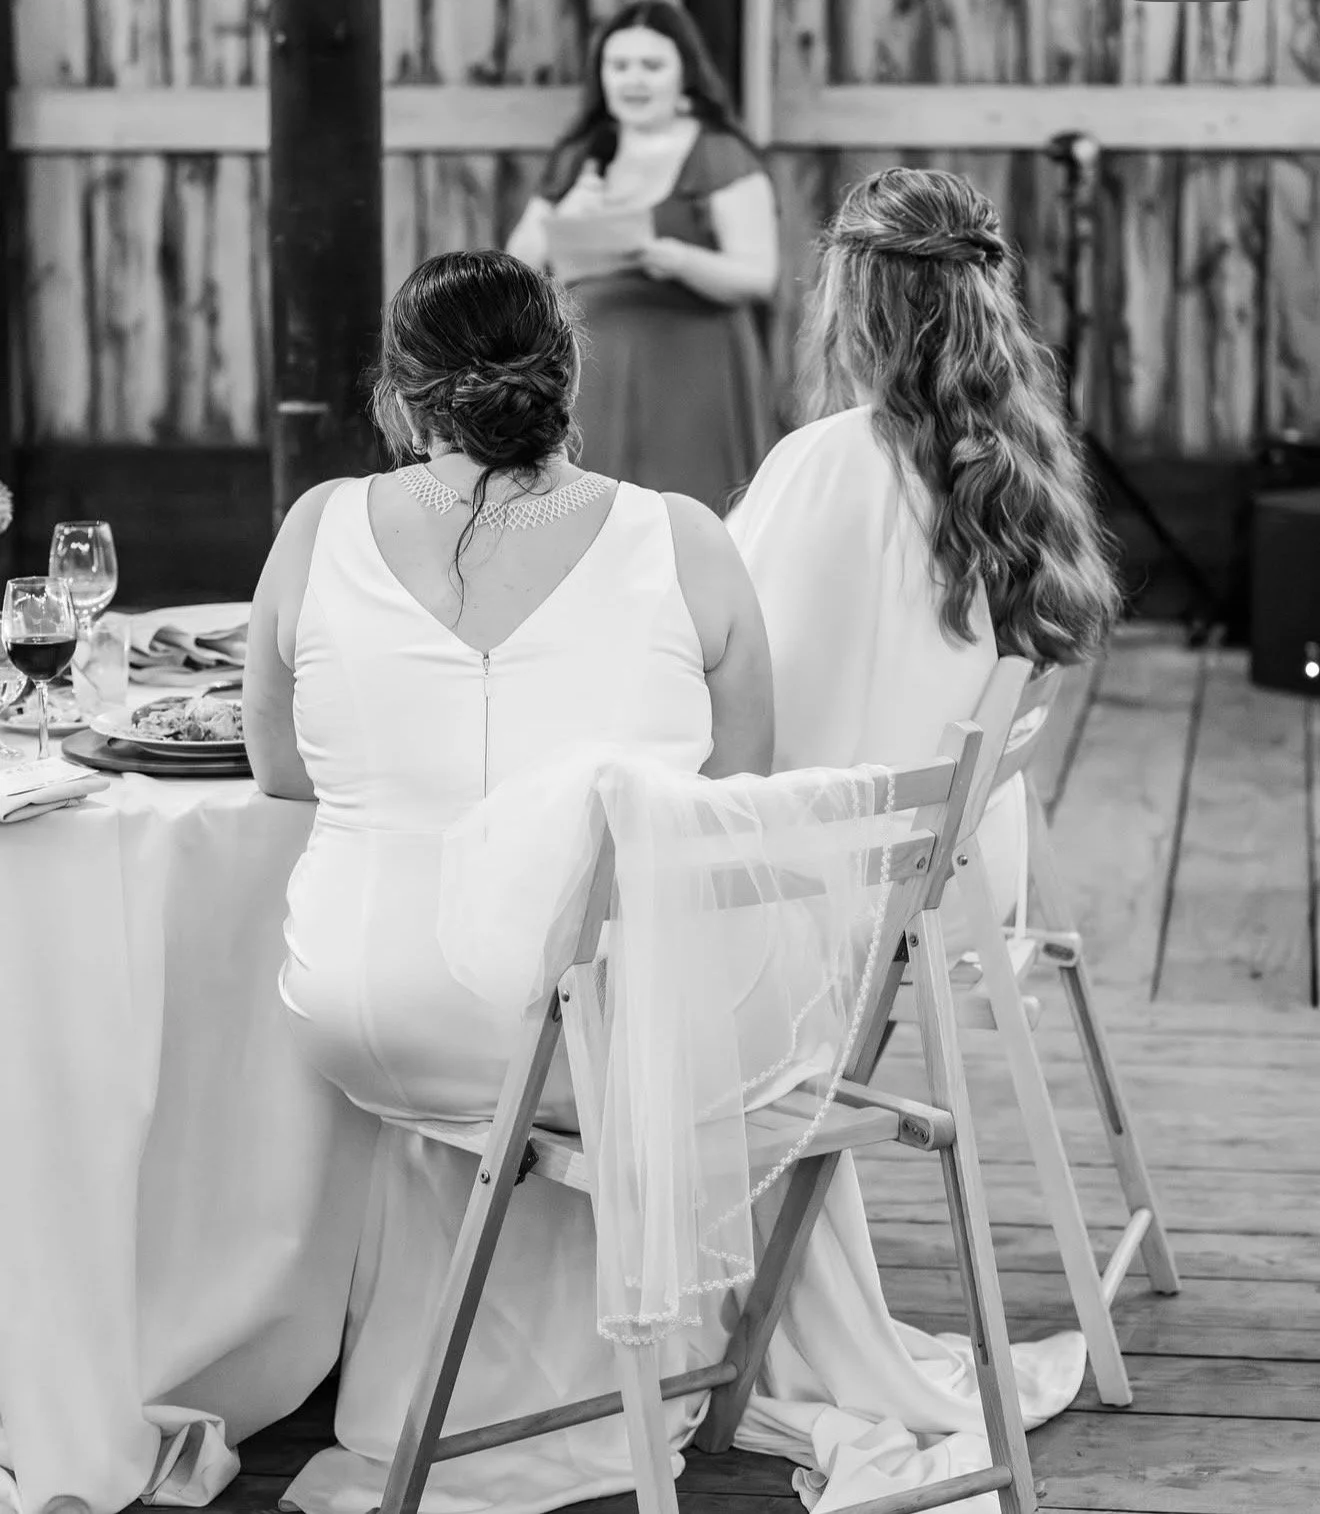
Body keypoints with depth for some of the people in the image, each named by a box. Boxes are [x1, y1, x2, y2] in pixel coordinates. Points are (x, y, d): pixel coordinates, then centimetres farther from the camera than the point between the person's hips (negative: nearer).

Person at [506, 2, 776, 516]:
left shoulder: (721, 158, 2)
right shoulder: (576, 159, 16)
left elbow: (757, 275, -8)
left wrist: (678, 260, -26)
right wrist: (561, 221, -3)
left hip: (688, 377, -4)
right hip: (590, 383, 4)